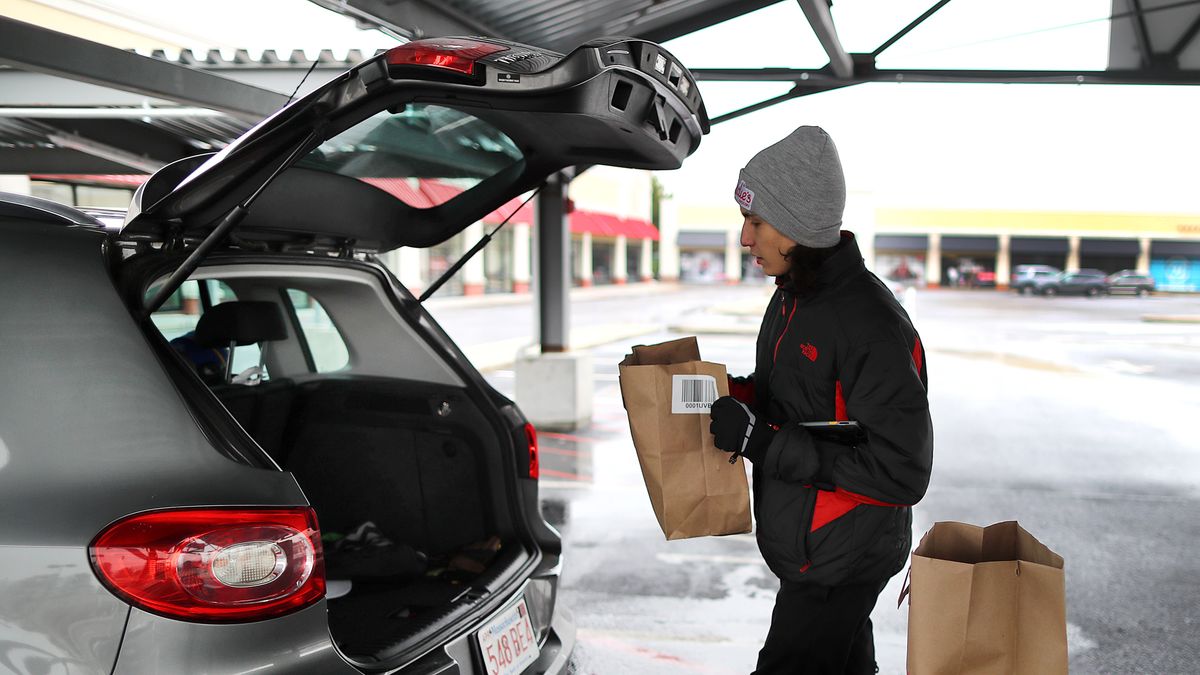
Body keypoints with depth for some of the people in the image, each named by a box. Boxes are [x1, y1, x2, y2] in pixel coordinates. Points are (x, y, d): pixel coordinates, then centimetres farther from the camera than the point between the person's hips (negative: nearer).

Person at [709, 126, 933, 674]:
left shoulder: (873, 326, -27)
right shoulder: (793, 295, 2)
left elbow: (902, 474, -27)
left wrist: (762, 441, -29)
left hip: (839, 562, -8)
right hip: (801, 543, 9)